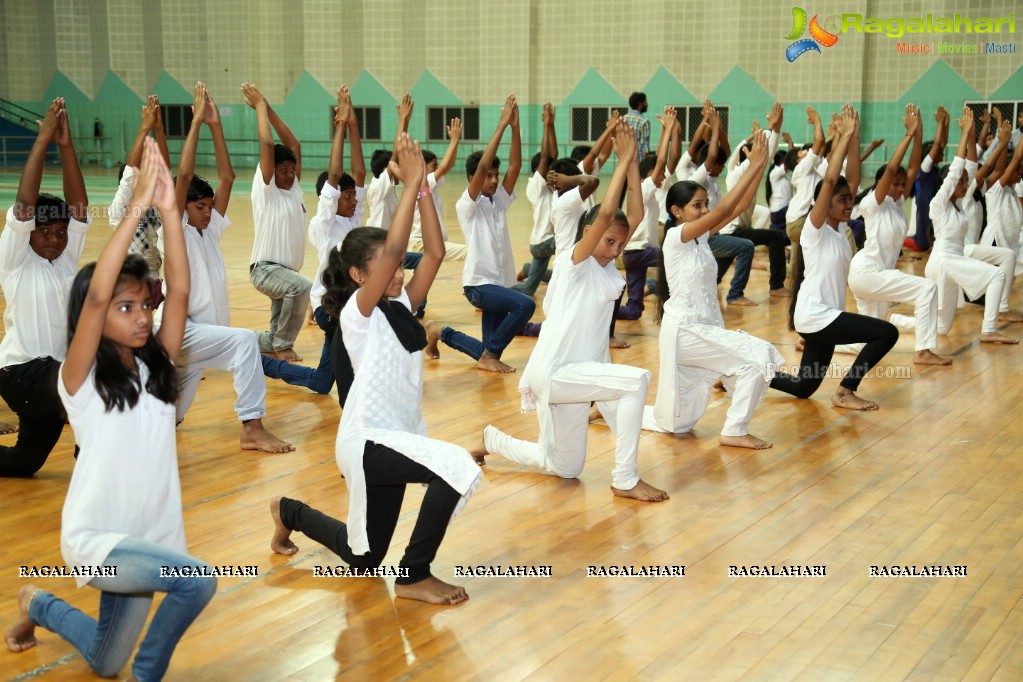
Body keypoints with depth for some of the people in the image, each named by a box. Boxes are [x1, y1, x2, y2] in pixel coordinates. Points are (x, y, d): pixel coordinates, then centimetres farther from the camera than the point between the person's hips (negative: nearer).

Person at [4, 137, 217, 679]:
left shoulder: (155, 365, 0)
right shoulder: (81, 379, -13)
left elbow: (180, 290, -14)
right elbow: (95, 294, -29)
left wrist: (168, 209, -23)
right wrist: (137, 207, -30)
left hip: (148, 535, 6)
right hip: (95, 539, -6)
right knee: (197, 580, -29)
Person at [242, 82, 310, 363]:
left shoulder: (294, 187, 9)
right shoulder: (265, 189, -8)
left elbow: (294, 144, 9)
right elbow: (267, 145, -18)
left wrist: (268, 108, 7)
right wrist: (260, 105, -10)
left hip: (286, 269, 7)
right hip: (266, 268, -7)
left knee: (277, 338, 9)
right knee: (302, 287, -36)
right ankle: (283, 344, -20)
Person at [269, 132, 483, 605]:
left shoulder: (401, 305, 6)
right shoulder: (357, 312, -14)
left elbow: (435, 252, -6)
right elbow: (393, 248, -28)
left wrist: (423, 186, -12)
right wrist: (411, 183, -25)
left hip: (397, 437, 8)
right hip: (367, 440, -8)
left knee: (362, 558, 18)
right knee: (456, 468, -30)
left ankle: (289, 513, 42)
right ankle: (414, 577, -13)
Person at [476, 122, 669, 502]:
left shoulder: (607, 265, 8)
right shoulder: (573, 260, -11)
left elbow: (635, 216, 0)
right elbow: (606, 213, -25)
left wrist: (632, 163, -5)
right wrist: (623, 160, -20)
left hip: (581, 371, 9)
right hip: (555, 372, -9)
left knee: (564, 469, 15)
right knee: (636, 380, -27)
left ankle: (493, 441, 36)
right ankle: (625, 480, -19)